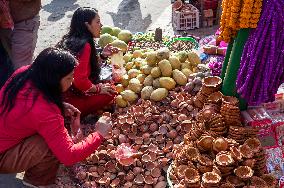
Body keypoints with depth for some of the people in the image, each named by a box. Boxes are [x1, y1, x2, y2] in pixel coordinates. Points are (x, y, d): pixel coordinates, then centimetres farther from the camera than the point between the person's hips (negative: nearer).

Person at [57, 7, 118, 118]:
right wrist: (98, 89, -8)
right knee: (110, 92, -1)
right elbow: (80, 79, -26)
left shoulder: (69, 40, 9)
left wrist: (102, 55, 10)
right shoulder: (84, 45, -18)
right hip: (68, 100, -9)